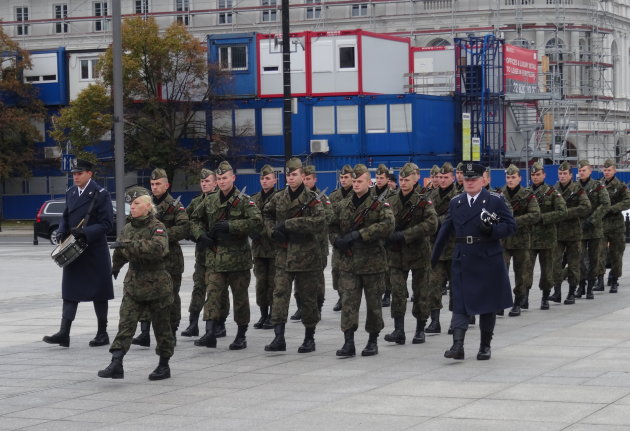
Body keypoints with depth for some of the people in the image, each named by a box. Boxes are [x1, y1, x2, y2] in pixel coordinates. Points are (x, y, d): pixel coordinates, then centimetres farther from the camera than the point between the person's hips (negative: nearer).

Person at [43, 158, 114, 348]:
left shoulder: (100, 194, -9)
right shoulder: (71, 193, 10)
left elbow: (107, 223, -12)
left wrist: (85, 233, -23)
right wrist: (62, 232, -3)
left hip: (95, 250, -5)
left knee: (99, 293, 5)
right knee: (70, 291, 0)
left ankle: (102, 333, 15)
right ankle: (64, 333, -3)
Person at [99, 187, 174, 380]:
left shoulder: (157, 227, -11)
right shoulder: (127, 228, 6)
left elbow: (158, 248, -33)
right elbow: (121, 252, 27)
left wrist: (128, 244, -35)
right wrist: (115, 267, 43)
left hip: (157, 284, -4)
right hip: (133, 284, 5)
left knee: (161, 326, 7)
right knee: (125, 323, -9)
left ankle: (164, 364, 20)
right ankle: (116, 363, -16)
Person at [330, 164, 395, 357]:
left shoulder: (379, 205, -4)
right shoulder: (342, 206, 10)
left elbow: (388, 224, -20)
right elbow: (332, 226, 18)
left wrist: (359, 234, -23)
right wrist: (337, 240, -5)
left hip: (372, 262, -3)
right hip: (348, 262, 3)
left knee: (373, 302, 6)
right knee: (348, 301, -5)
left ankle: (373, 341, 19)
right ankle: (348, 342, -6)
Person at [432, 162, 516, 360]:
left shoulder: (495, 200, 0)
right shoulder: (456, 202, 10)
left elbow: (511, 226, -2)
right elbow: (445, 231, 14)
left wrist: (492, 230, -20)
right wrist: (434, 257, 14)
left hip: (488, 261, -2)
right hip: (462, 261, 2)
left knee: (488, 304, 7)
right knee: (460, 304, -7)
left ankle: (485, 345, 19)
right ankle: (457, 345, -14)